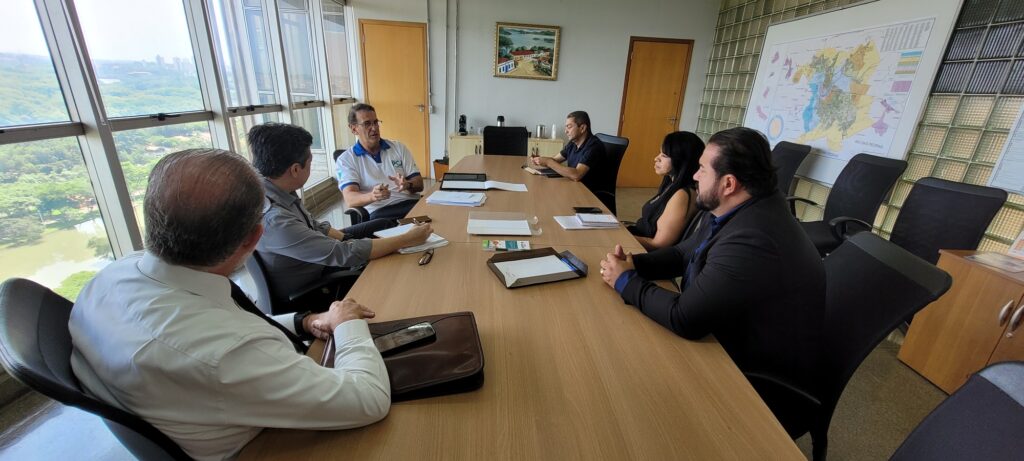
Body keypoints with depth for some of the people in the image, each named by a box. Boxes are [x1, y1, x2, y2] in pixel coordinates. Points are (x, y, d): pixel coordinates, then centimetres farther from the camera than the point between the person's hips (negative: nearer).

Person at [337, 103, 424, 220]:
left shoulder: (398, 147, 17)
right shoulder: (346, 160, 8)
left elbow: (419, 184, 12)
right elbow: (350, 199, -7)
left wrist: (407, 185, -13)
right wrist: (372, 196, -30)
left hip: (411, 203, 3)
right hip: (379, 211, -2)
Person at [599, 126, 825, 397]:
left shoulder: (751, 242, -34)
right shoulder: (730, 209, -4)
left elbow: (683, 318, -32)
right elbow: (682, 253, 7)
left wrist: (626, 281, -18)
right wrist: (632, 264, -11)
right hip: (731, 339, 7)